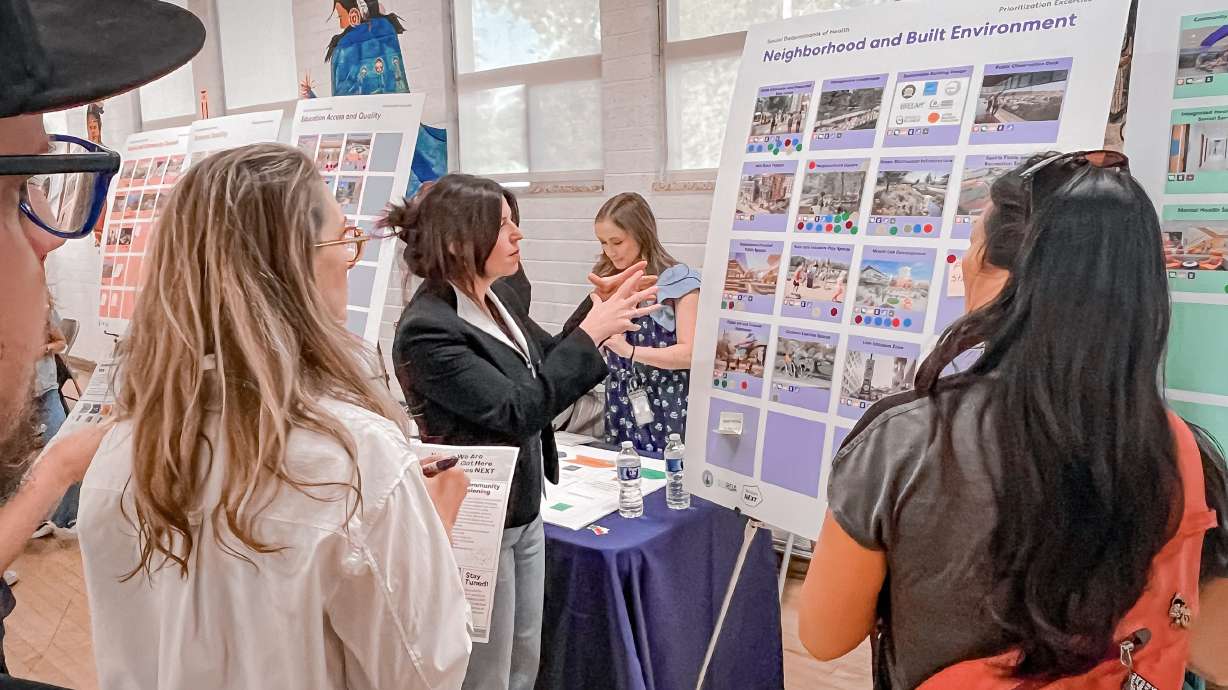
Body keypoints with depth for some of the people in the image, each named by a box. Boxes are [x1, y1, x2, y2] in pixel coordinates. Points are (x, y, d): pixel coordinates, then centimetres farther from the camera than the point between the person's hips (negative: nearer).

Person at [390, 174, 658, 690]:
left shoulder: (498, 296, 1)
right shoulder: (427, 330, -24)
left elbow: (545, 365, 16)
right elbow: (519, 410, -26)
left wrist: (602, 314, 1)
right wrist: (590, 334, -21)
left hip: (524, 510, 8)